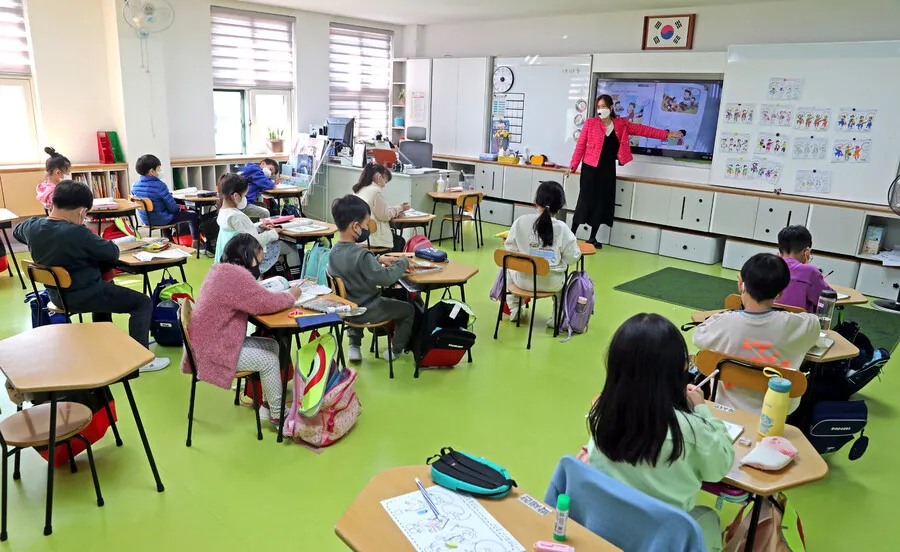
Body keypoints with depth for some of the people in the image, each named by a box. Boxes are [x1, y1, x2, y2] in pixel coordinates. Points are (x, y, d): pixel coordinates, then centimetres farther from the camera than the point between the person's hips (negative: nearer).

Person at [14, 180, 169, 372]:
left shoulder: (32, 226, -6)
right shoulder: (77, 233, -29)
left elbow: (17, 232, 20)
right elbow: (113, 253, -18)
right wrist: (95, 241, 2)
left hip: (57, 295, 9)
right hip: (83, 296, -9)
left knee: (105, 288, 37)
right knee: (143, 303, 1)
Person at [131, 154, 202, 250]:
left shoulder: (135, 186, -4)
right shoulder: (159, 185, -24)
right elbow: (172, 206, -21)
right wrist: (177, 208, 4)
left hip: (145, 220, 7)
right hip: (161, 220, -7)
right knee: (193, 215, 7)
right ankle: (195, 243, 16)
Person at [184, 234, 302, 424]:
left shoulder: (221, 269, 7)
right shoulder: (236, 274, -24)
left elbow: (254, 296, 16)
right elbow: (266, 302, -21)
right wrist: (291, 295, -4)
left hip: (211, 341, 10)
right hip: (213, 350, -10)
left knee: (272, 346, 9)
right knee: (269, 361, -7)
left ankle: (268, 405, 17)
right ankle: (277, 415, 10)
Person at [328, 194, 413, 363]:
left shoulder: (334, 251, -5)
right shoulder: (361, 254, -32)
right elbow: (386, 278, -32)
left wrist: (379, 259, 3)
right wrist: (403, 262, -17)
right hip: (367, 311, -7)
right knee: (408, 309, 15)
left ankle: (354, 346, 38)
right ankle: (396, 350, 33)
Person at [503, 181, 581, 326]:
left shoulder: (521, 221, -14)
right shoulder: (562, 228, -16)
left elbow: (510, 250, -5)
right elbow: (572, 258, -9)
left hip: (523, 280, 1)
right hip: (551, 283, 0)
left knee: (510, 268, 34)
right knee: (564, 277, 35)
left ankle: (513, 310, 41)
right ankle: (557, 317, 34)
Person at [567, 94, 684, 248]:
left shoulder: (621, 124, 5)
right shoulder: (590, 123, -4)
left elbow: (643, 130, 6)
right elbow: (580, 145, -3)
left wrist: (666, 134, 4)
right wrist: (573, 165, -7)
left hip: (608, 169, 4)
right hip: (591, 168, -4)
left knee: (602, 203, 6)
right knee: (586, 201, -6)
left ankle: (592, 238, 16)